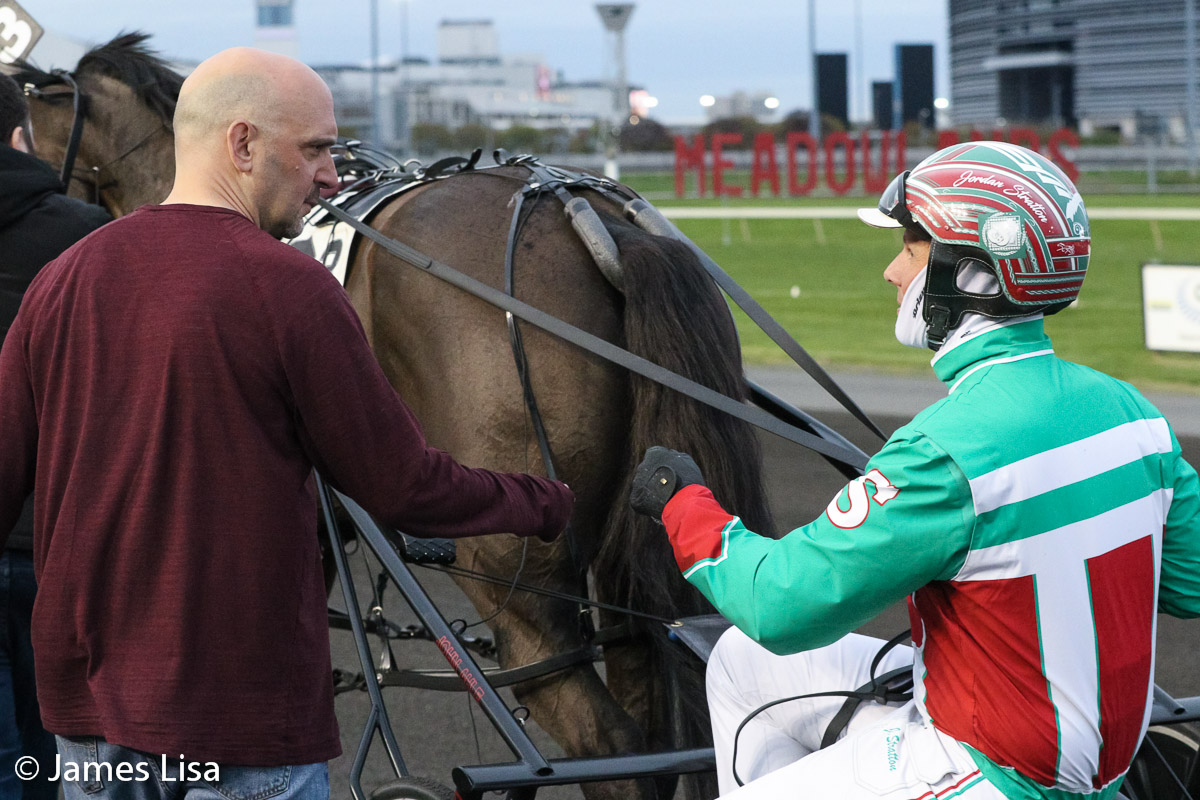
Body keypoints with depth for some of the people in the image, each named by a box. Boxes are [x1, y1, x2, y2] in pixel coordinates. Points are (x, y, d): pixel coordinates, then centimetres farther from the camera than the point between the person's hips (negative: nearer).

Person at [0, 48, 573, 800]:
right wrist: (545, 505, 8)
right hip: (243, 711, -6)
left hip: (86, 704, 6)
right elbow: (405, 489, -9)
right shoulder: (290, 288, -14)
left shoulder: (63, 279, 3)